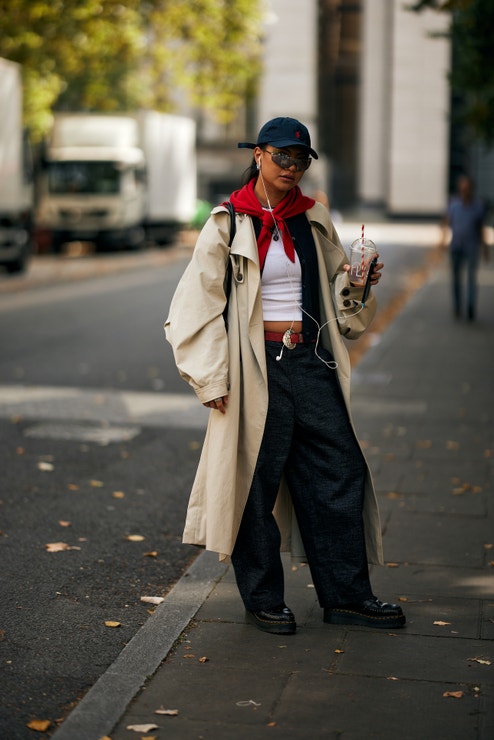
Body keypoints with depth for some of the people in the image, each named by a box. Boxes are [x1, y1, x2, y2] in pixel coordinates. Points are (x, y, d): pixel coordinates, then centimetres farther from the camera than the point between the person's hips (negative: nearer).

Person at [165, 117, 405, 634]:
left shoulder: (314, 220, 10)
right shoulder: (228, 224, -4)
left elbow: (335, 288, 21)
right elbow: (199, 302, -4)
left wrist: (357, 284, -3)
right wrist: (214, 379, -9)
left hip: (310, 361, 5)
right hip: (257, 367, -5)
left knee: (340, 471, 4)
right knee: (257, 481, 2)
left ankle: (346, 595, 15)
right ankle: (262, 599, 17)